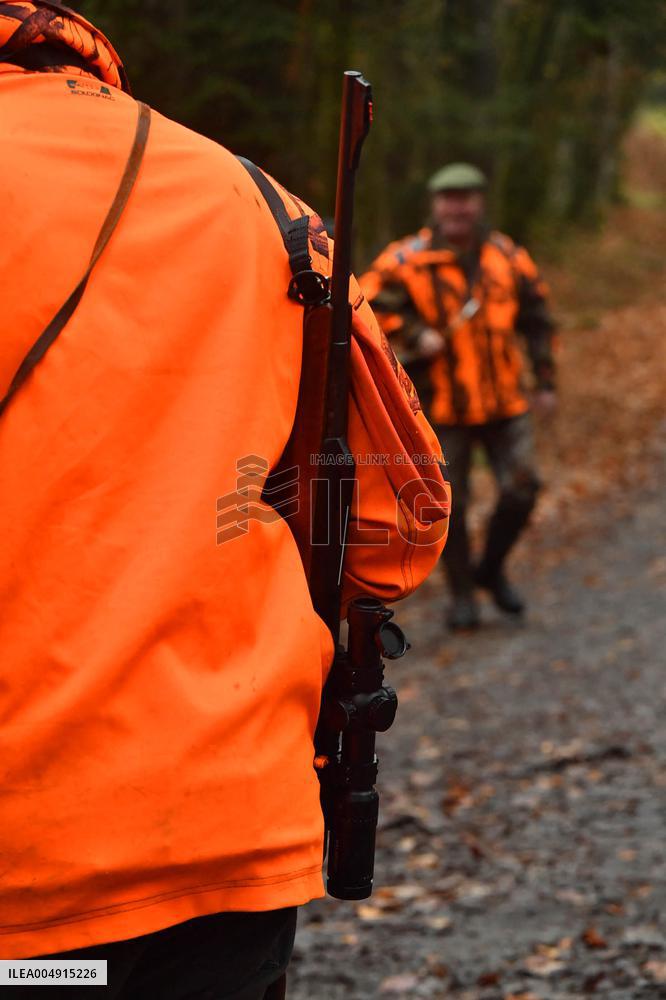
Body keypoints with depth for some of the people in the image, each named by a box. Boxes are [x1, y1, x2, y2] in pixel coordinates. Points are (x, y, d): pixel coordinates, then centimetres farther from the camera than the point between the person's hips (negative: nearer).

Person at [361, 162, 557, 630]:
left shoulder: (508, 256, 5)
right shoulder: (409, 259, -6)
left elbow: (537, 319, 14)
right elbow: (369, 301, -9)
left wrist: (545, 381, 11)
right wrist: (414, 334, -19)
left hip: (504, 399, 2)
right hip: (443, 403, -2)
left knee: (521, 488, -6)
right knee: (449, 503, 3)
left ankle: (492, 569, 19)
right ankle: (462, 594, 18)